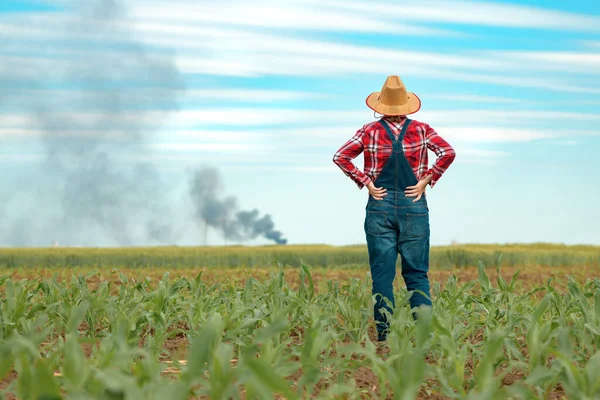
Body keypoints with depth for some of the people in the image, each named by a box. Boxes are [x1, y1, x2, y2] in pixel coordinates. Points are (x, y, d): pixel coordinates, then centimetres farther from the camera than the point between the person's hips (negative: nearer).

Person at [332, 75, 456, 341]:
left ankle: (384, 333, 2)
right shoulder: (421, 129, 2)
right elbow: (448, 153, -10)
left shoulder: (370, 131, 1)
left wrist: (366, 183, -4)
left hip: (380, 205, 0)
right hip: (414, 205, 0)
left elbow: (340, 157, -7)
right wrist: (425, 181, -5)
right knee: (417, 273, 7)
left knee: (382, 275, 4)